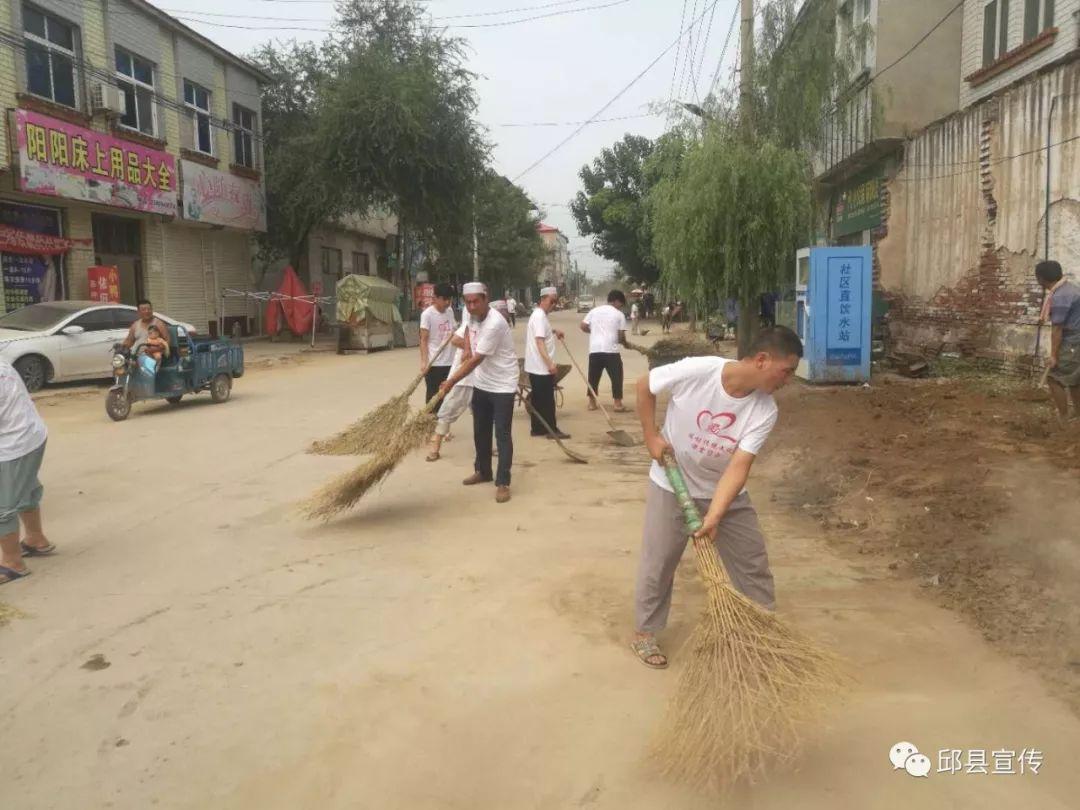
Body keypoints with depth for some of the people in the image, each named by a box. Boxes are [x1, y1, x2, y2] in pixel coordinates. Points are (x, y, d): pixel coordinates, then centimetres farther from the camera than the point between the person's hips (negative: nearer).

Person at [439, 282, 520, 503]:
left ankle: (503, 483, -4)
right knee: (480, 431, 17)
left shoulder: (494, 324, -27)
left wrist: (451, 382, -23)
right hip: (481, 384, 9)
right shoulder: (478, 316, 2)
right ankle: (483, 471, 32)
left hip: (502, 386, -9)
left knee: (502, 434, -8)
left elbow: (476, 360, -26)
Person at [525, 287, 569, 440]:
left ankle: (538, 429, 20)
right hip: (542, 367, -10)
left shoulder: (540, 315, 14)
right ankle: (551, 429, 5)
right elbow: (539, 342, -27)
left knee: (538, 399, 14)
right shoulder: (540, 316, -17)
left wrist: (553, 331, 24)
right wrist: (550, 363, -32)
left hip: (536, 366, 10)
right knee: (546, 399, -2)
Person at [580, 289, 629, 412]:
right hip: (611, 350, -4)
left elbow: (583, 326, 8)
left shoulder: (594, 311, 12)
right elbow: (621, 335, 0)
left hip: (594, 350, 4)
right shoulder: (619, 314, 2)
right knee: (616, 376, 4)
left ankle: (592, 402, 14)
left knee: (593, 376, 11)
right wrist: (625, 344, 19)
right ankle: (618, 403, 3)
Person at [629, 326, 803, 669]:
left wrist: (714, 516, -34)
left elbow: (738, 467, -24)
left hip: (726, 492, 3)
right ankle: (645, 633, 26)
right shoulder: (696, 370, -28)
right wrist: (652, 437, -13)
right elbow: (644, 385, -11)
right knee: (658, 563, 6)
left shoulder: (765, 411, -19)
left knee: (753, 561, 10)